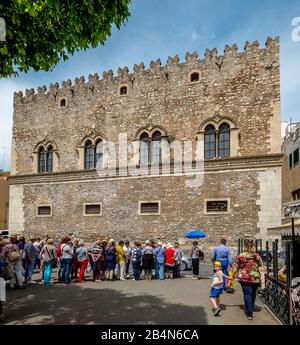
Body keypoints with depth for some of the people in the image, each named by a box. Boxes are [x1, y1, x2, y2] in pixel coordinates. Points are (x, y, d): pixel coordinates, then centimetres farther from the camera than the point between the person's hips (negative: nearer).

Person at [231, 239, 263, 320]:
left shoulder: (240, 256, -5)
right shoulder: (257, 256, -1)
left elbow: (236, 267, 2)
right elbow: (261, 267, 0)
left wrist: (232, 275, 16)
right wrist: (261, 278, 9)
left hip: (244, 278, -2)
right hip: (255, 278, 3)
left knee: (247, 294, 2)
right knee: (253, 294, 19)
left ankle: (250, 314, -3)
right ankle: (251, 309, 38)